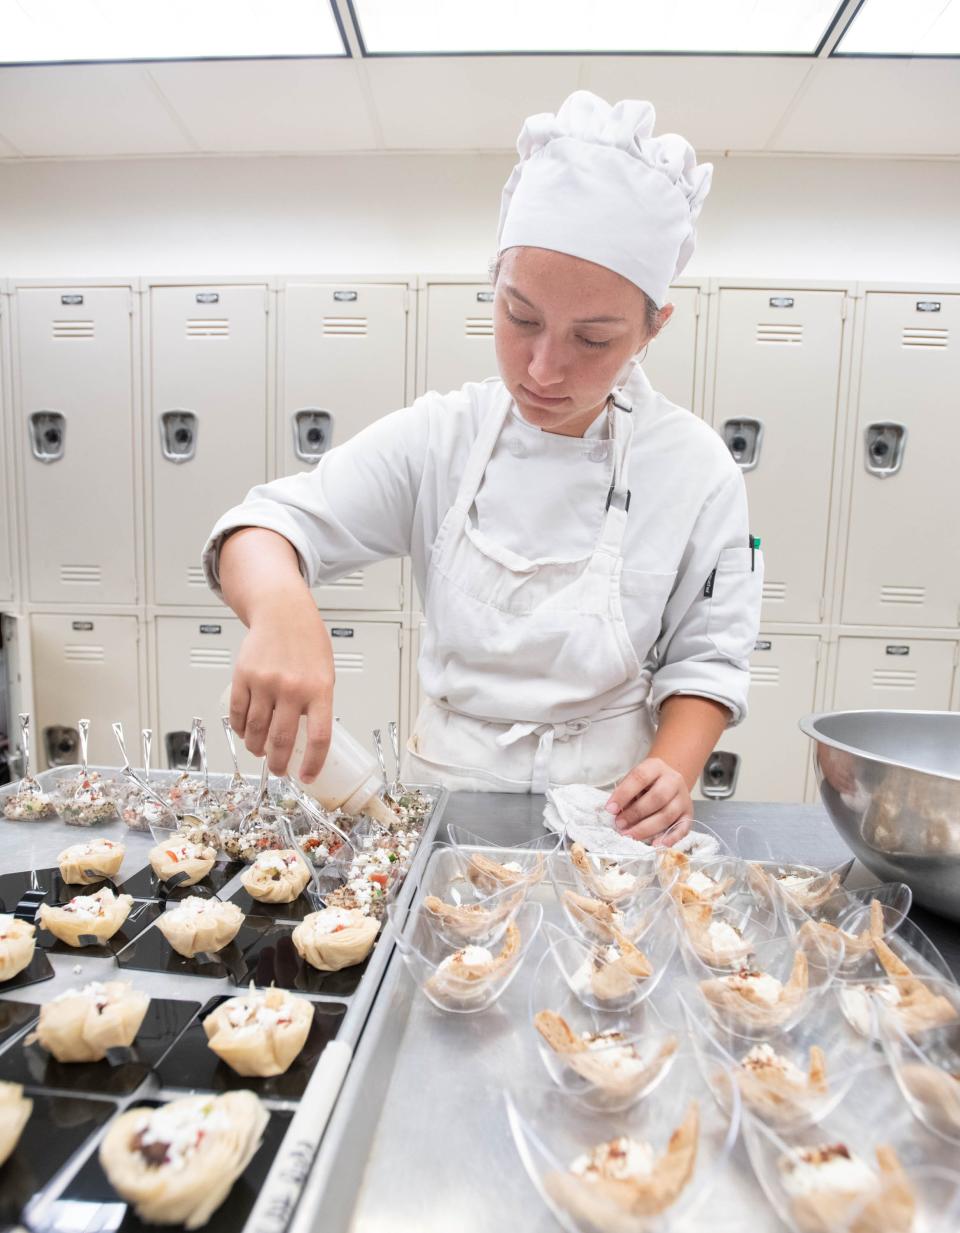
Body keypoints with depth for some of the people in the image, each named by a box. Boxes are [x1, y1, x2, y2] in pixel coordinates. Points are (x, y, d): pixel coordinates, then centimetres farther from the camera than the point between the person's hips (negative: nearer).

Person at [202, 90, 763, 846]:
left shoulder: (695, 469, -9)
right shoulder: (437, 437, -7)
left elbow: (705, 657, -2)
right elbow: (270, 526, -11)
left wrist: (675, 772, -19)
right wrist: (279, 607, -33)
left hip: (604, 811, 3)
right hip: (446, 788, -1)